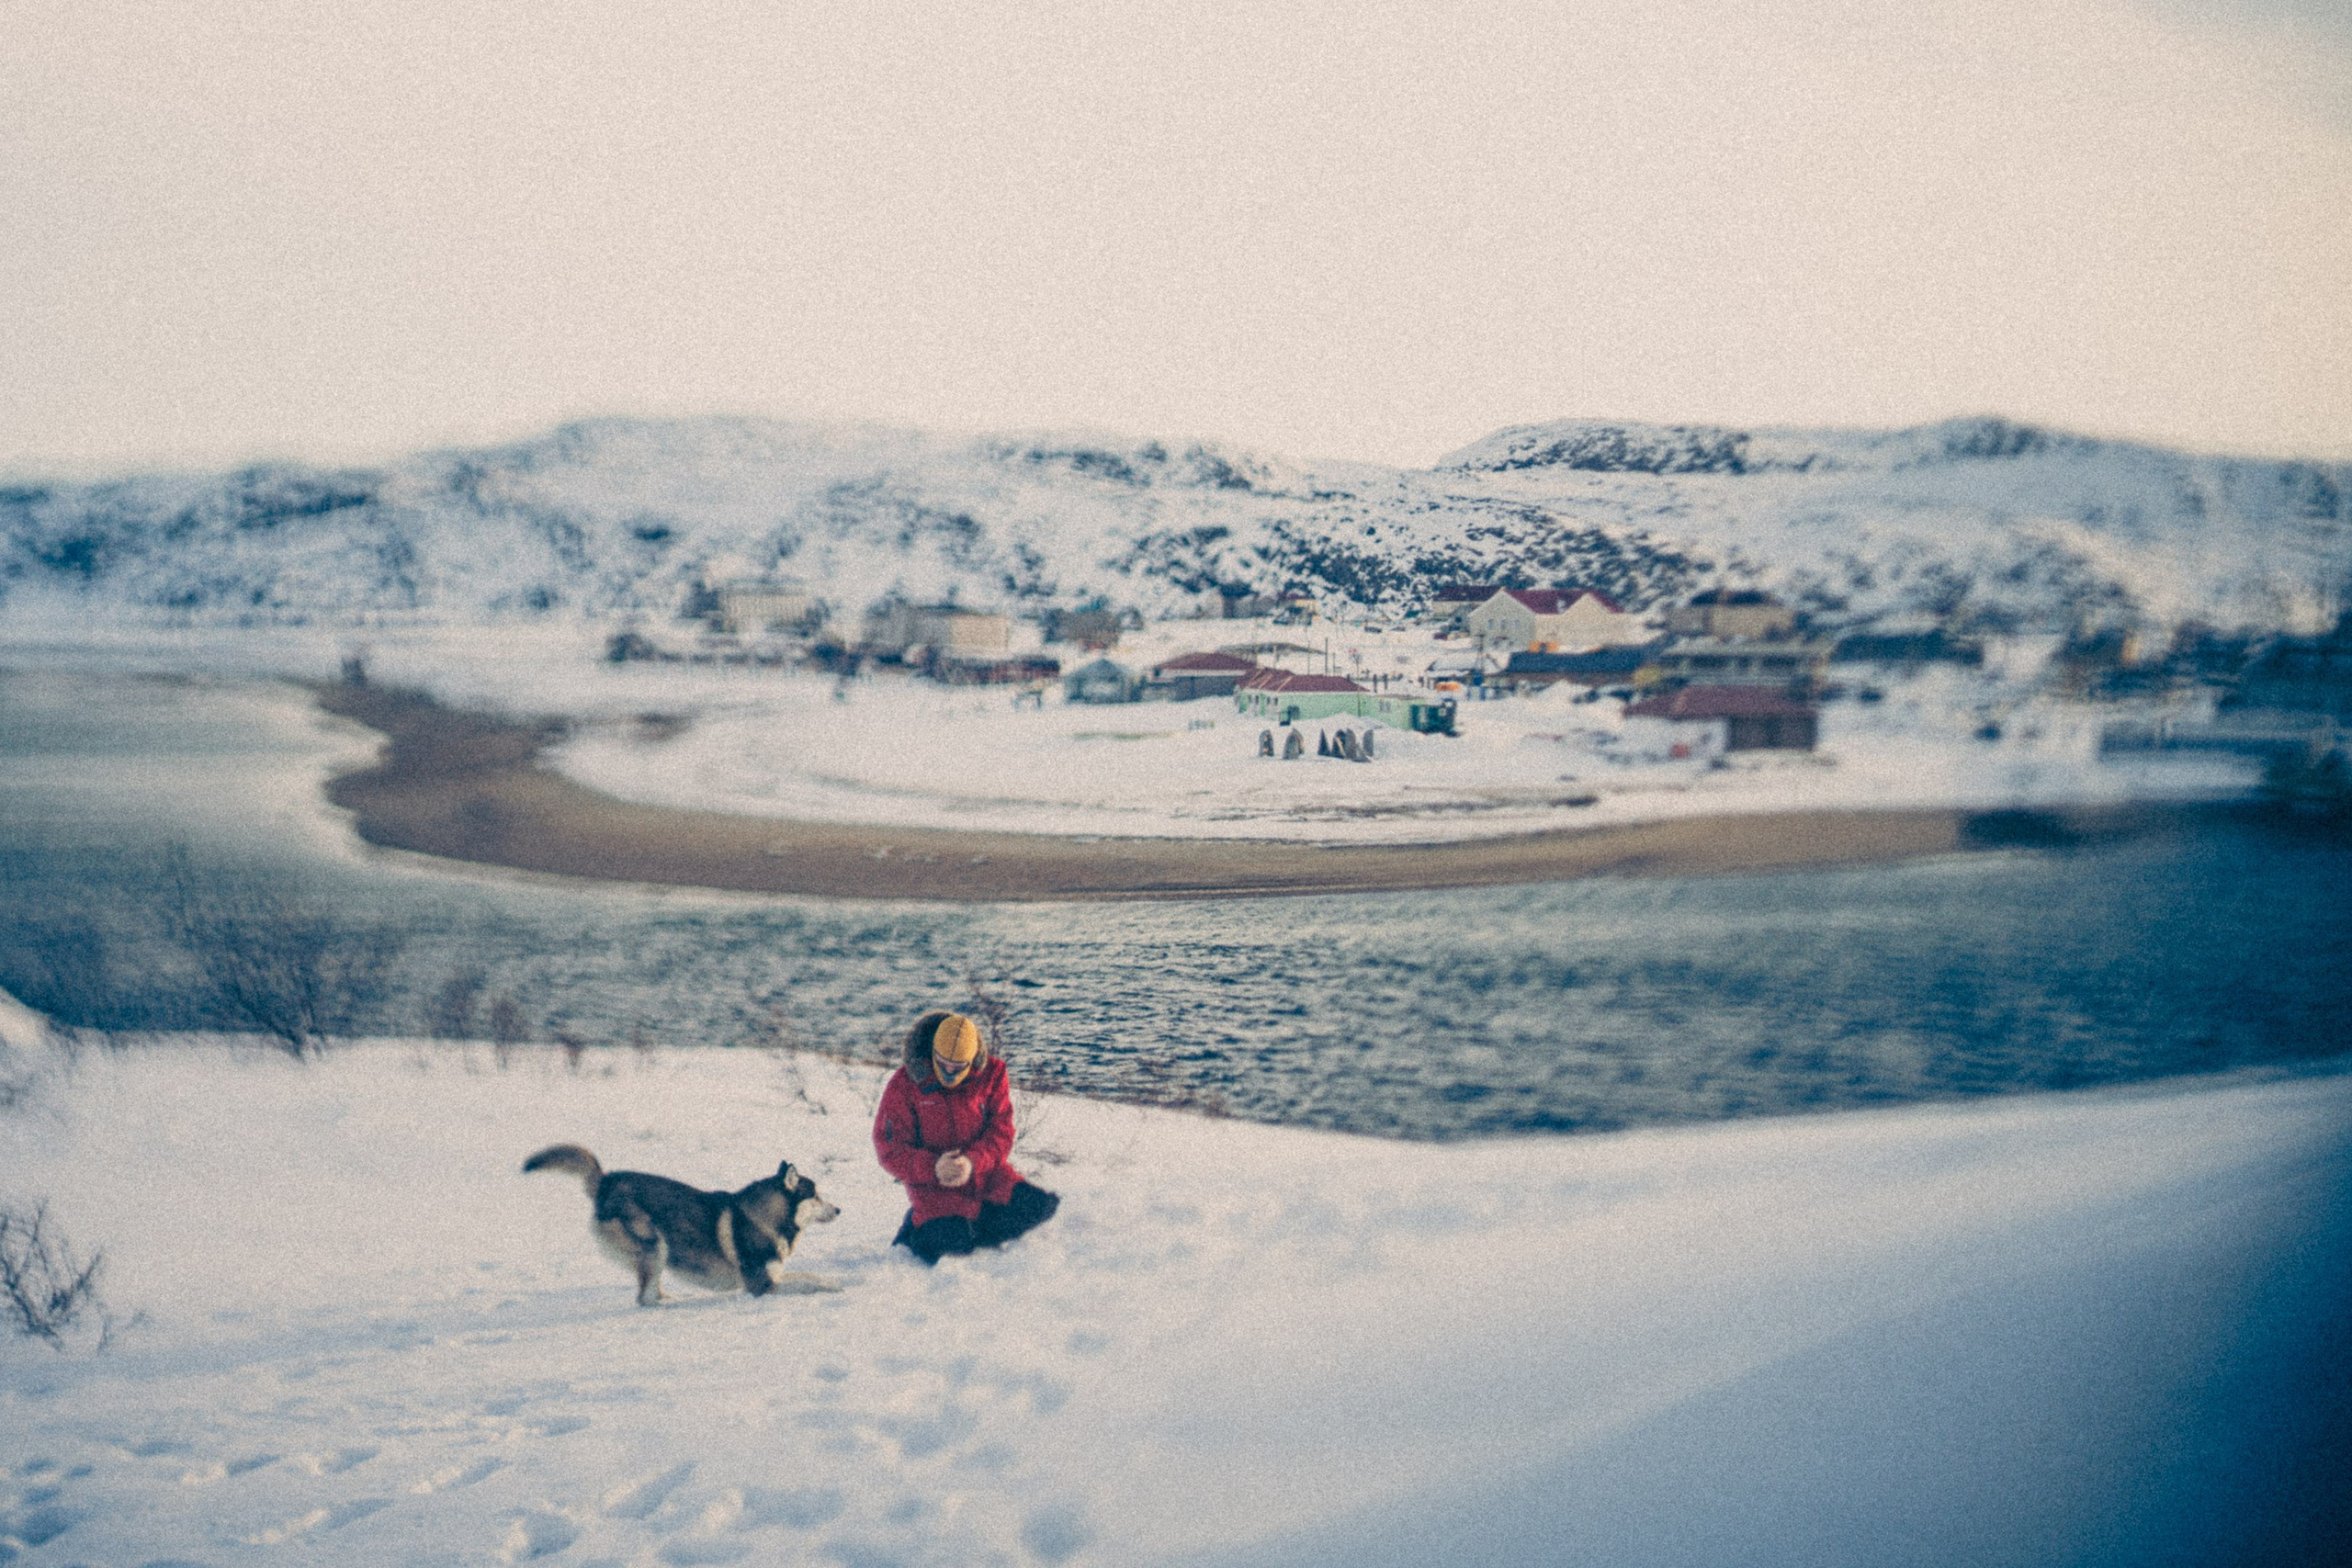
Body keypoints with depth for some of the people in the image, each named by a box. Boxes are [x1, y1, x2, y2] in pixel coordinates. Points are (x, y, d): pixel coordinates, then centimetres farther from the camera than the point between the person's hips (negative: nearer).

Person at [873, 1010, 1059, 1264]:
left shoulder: (991, 1074, -4)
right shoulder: (904, 1085, -10)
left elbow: (1001, 1131, -5)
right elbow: (890, 1150, -10)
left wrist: (972, 1162, -25)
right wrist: (932, 1168, -28)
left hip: (984, 1171, 3)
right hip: (932, 1183, -3)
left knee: (1037, 1206, -19)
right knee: (948, 1239, -28)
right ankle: (921, 1226, 7)